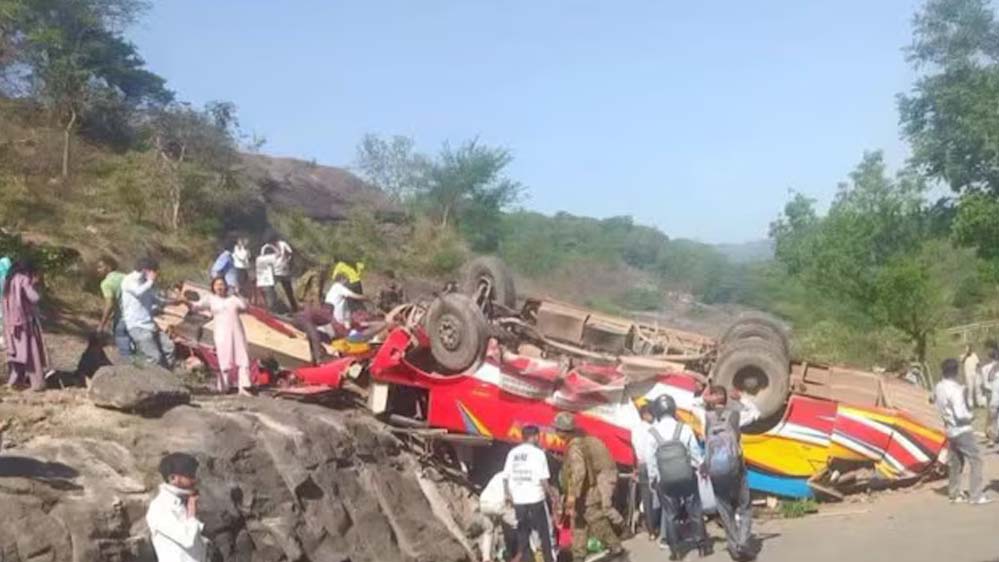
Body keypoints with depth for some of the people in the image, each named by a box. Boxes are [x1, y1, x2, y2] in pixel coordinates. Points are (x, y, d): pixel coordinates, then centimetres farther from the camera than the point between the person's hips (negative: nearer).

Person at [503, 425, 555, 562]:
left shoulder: (512, 453, 5)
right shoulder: (538, 453, -8)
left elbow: (506, 477, 5)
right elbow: (543, 479, -11)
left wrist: (511, 497, 14)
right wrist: (551, 494, 2)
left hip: (518, 500, 4)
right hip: (535, 499, -4)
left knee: (522, 534, 11)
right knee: (544, 533, 9)